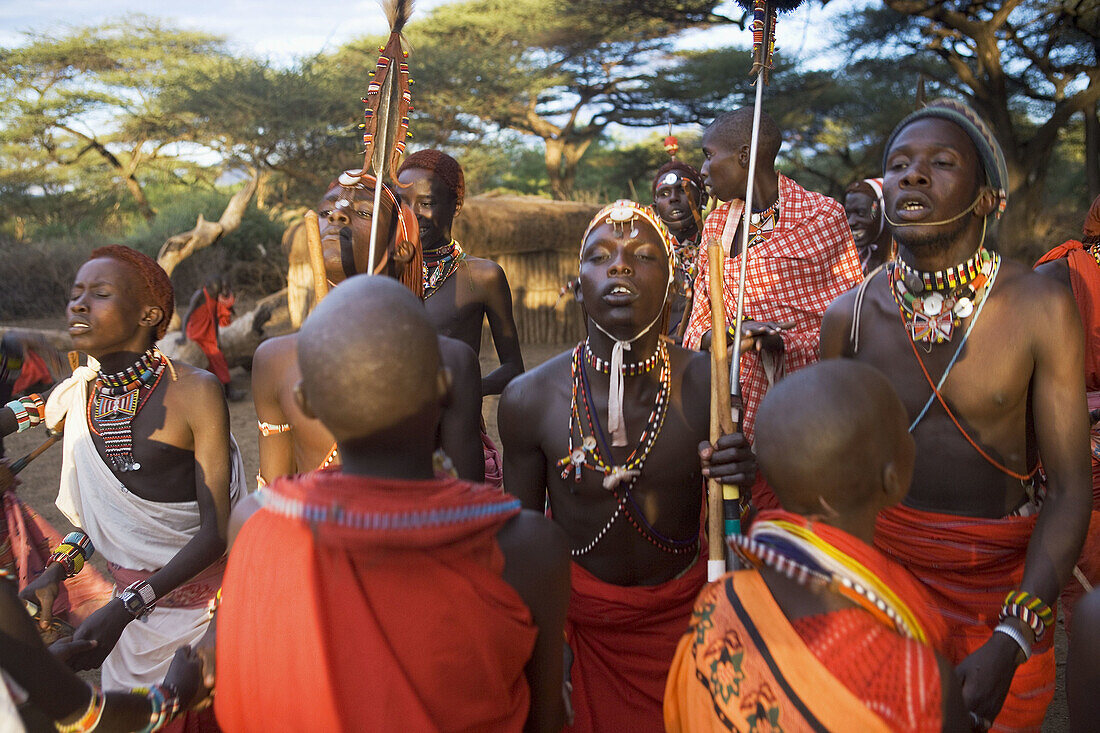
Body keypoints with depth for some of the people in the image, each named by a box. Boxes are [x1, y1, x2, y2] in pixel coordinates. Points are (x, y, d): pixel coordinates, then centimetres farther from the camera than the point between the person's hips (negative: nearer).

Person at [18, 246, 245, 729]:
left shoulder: (194, 391, -18)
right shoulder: (74, 399, 1)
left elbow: (217, 529, -19)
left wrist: (124, 608, -25)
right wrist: (57, 570, -3)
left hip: (198, 596, -5)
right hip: (131, 601, 5)